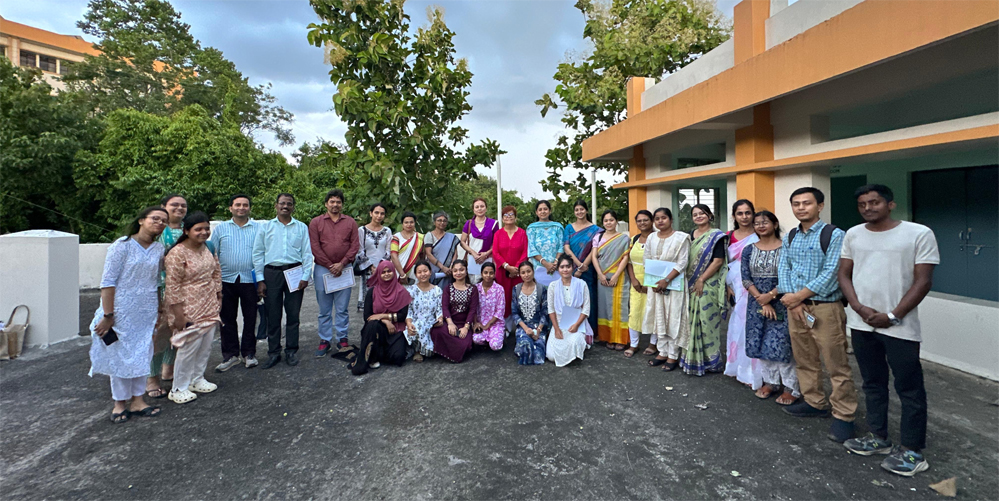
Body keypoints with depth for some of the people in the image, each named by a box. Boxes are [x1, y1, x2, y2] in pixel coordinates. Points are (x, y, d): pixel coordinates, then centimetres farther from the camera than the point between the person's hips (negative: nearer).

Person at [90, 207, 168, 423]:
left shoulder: (159, 249, 5)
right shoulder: (122, 245, -10)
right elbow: (107, 282, -12)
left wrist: (158, 311, 13)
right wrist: (108, 316, -14)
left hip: (146, 312, 5)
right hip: (122, 311, -4)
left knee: (142, 354, 10)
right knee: (120, 355, 6)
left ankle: (137, 401, 22)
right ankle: (120, 403, 22)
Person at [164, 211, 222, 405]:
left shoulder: (207, 248, 7)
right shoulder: (177, 253, -15)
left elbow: (216, 272, 18)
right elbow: (172, 285, -16)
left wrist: (218, 296, 14)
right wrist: (178, 314, -17)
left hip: (209, 307, 7)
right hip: (189, 309, -7)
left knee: (206, 345, 13)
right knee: (189, 347, -2)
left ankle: (197, 379, 30)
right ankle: (178, 389, 14)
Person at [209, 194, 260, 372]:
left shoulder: (258, 228, 5)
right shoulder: (220, 228, 10)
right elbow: (212, 254, 10)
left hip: (250, 280, -2)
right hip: (226, 280, 2)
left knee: (250, 318, 5)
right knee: (227, 319, 8)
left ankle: (249, 353, 18)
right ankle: (230, 355, 19)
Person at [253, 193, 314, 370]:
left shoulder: (301, 227, 10)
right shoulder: (265, 227, 10)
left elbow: (307, 253, 7)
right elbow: (258, 253, 7)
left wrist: (305, 276, -3)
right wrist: (260, 280, 0)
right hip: (272, 272, 0)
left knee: (293, 314, 4)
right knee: (273, 315, 4)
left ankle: (291, 351, 16)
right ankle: (274, 353, 15)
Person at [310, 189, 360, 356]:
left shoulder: (350, 222, 7)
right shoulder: (316, 222, 5)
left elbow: (355, 245, 1)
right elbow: (314, 247, -1)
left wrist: (342, 264, -10)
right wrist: (330, 266, -8)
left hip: (344, 269, 0)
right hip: (322, 269, 0)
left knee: (342, 308, 5)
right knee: (324, 309, 6)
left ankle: (342, 339, 14)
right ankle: (325, 341, 15)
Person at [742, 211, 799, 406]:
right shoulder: (749, 250, 6)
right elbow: (745, 278, -1)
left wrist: (770, 295, -17)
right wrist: (762, 301, -10)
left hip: (781, 303, -4)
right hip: (757, 303, 4)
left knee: (781, 344, -4)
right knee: (761, 344, 9)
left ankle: (792, 387, 10)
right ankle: (770, 382, 25)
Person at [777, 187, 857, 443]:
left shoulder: (834, 234, -7)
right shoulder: (790, 237, 11)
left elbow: (831, 273, -14)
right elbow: (783, 269, 7)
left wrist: (800, 295, -16)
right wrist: (792, 301, -6)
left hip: (825, 307, -6)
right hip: (795, 306, 6)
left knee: (836, 364, 0)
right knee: (804, 360, 16)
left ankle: (843, 415, 11)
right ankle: (814, 402, 31)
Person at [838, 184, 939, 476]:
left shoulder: (919, 234, -6)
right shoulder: (853, 235, 6)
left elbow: (923, 281, -8)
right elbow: (844, 274, 7)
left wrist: (893, 316, -12)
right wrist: (860, 308, -6)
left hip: (900, 327, -4)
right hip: (861, 323, 4)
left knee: (909, 389, 5)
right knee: (873, 384, 15)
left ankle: (912, 452, 16)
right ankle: (878, 438, 29)